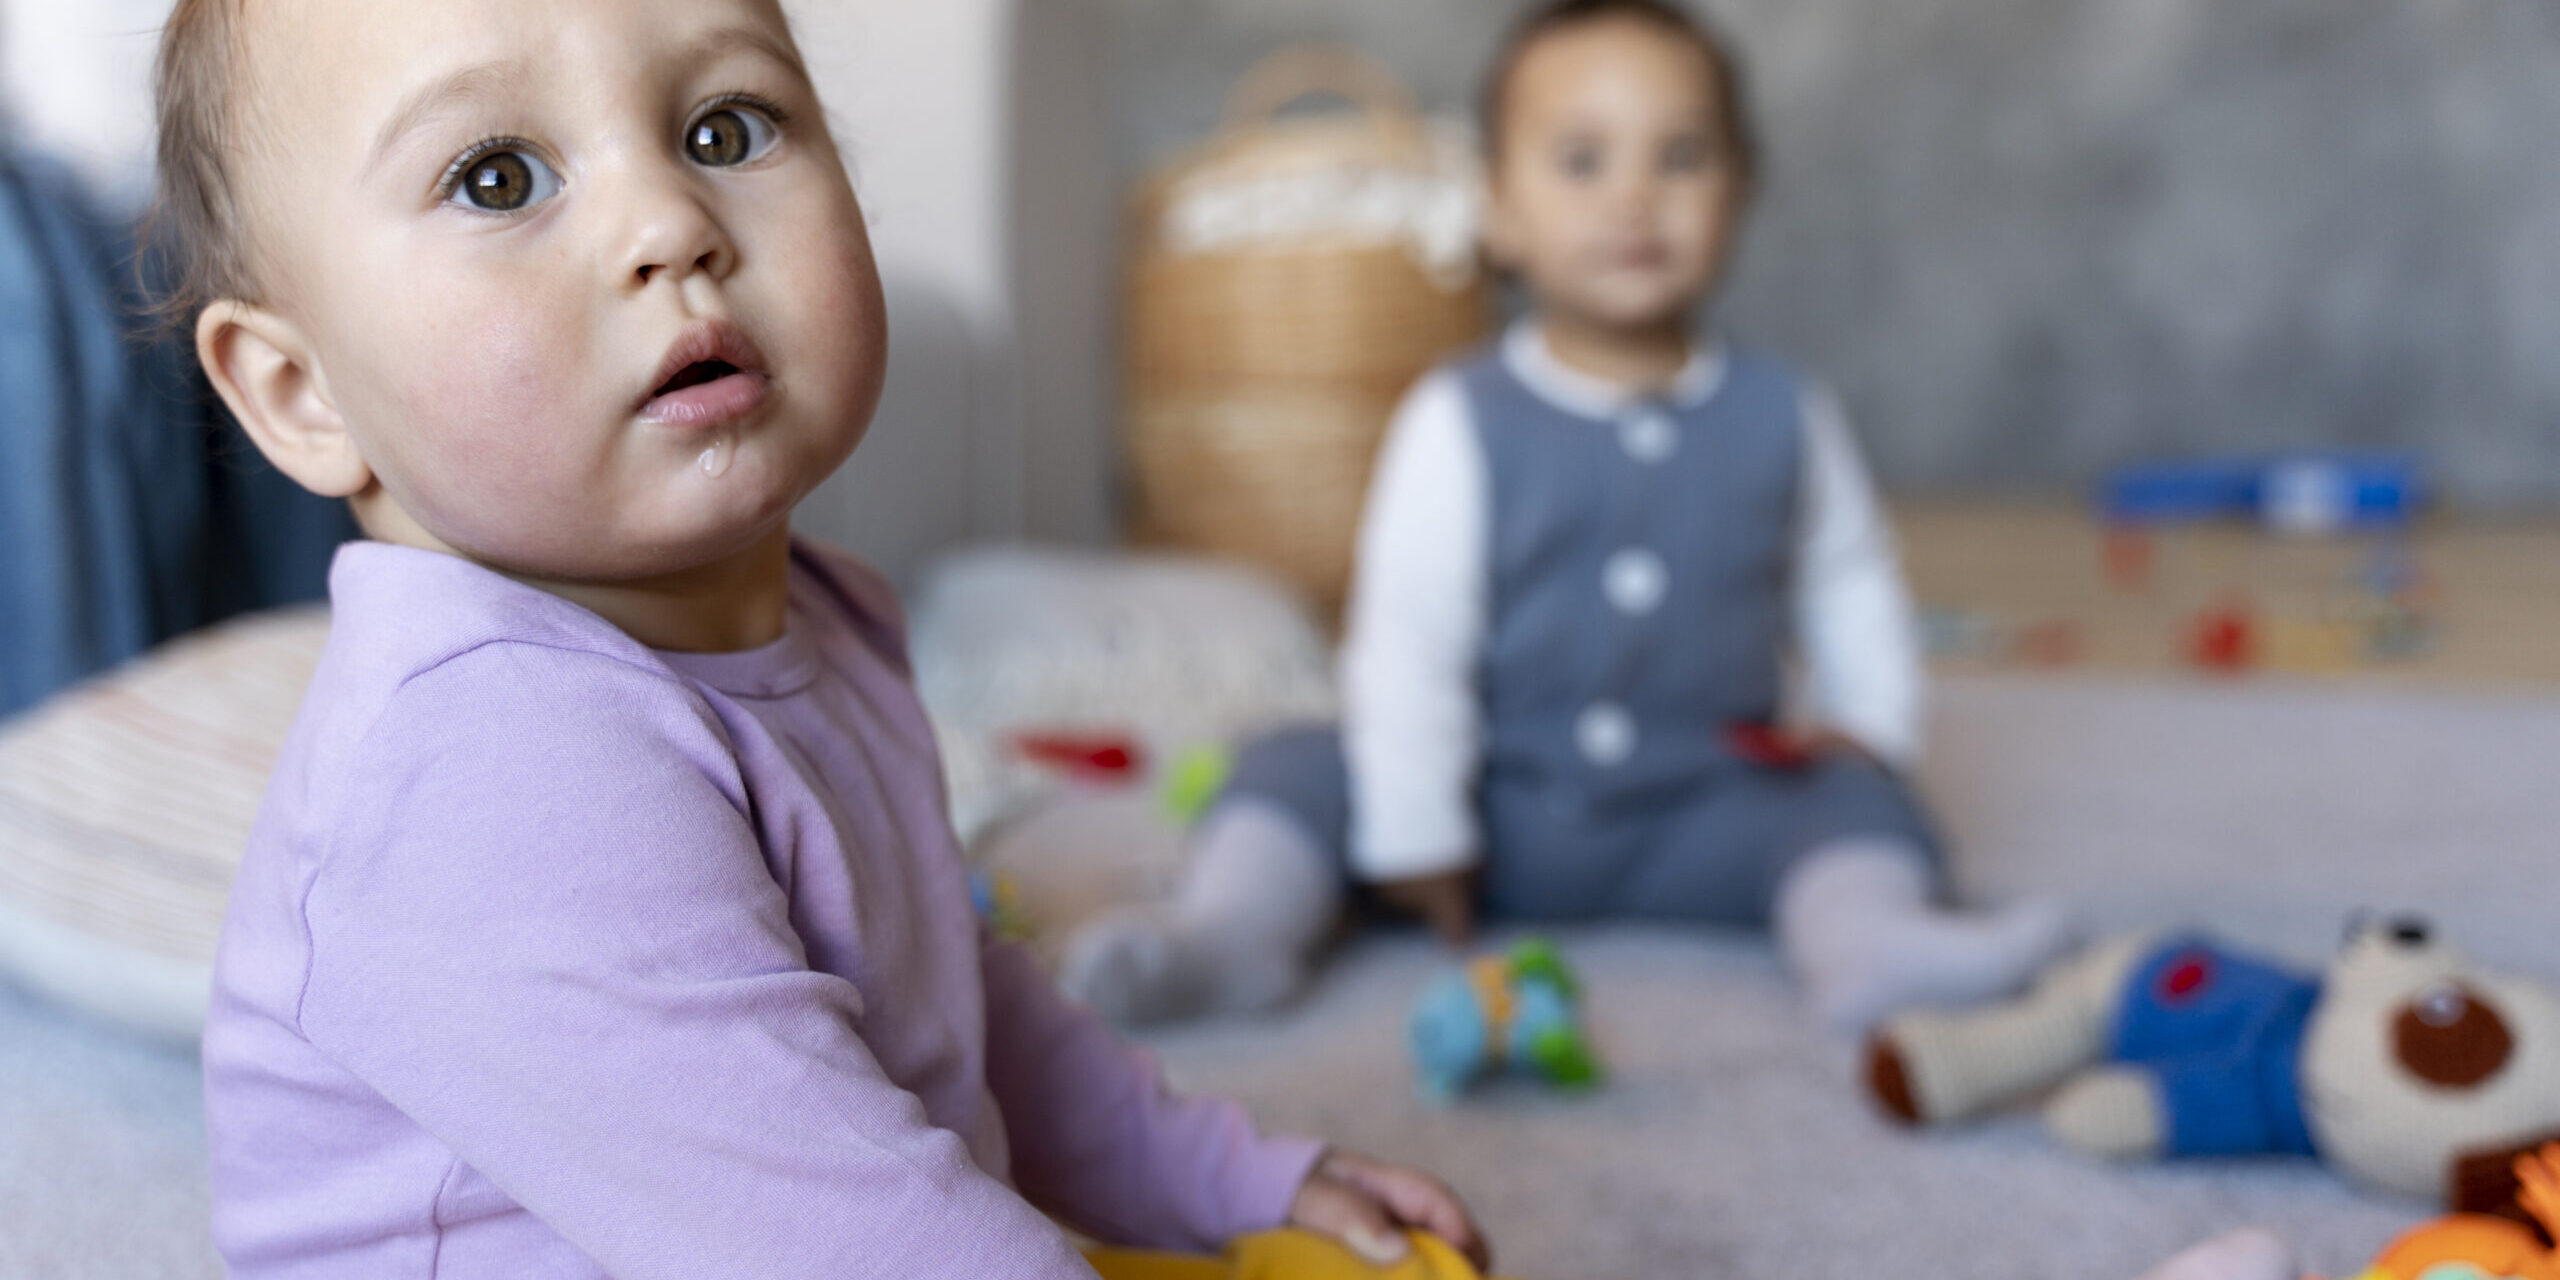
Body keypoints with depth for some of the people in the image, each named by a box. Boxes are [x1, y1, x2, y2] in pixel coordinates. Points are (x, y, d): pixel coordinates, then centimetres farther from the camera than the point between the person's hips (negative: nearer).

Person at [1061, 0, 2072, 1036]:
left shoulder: (1782, 417, 0)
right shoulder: (1459, 423, -10)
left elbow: (1848, 587, 16)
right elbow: (1406, 641, -11)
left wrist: (1862, 722, 2)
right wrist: (1416, 837, -13)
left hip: (1700, 817, 1)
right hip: (1499, 818, -1)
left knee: (1860, 804, -20)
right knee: (1296, 773, -16)